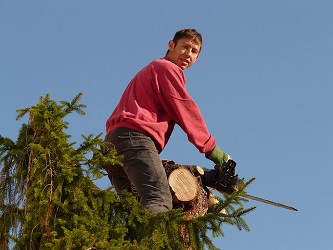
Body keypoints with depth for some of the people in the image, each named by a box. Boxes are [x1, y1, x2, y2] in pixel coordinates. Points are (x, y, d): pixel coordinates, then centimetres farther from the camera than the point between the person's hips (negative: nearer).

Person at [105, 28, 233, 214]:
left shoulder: (154, 69, 37)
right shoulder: (168, 68, 7)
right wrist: (213, 149, 7)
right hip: (135, 136, -10)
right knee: (160, 202, -28)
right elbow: (186, 112, 2)